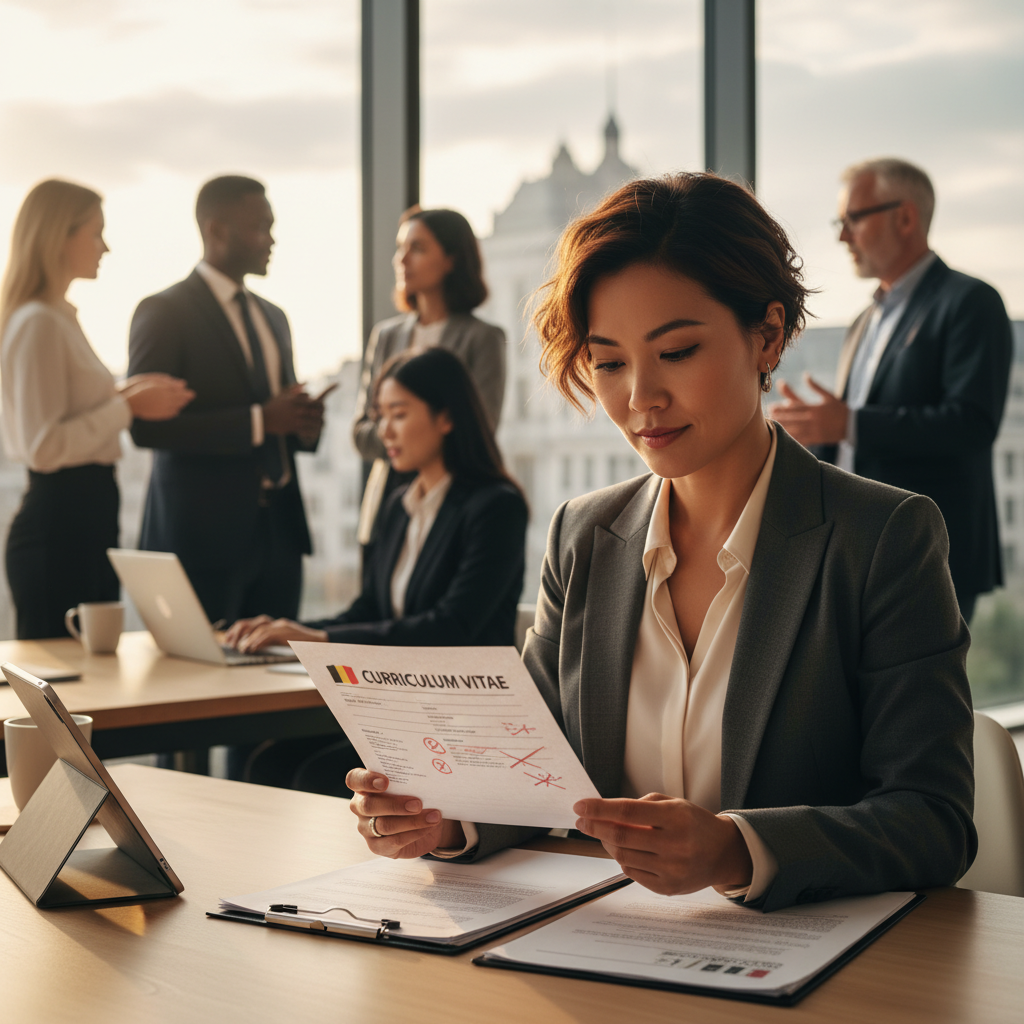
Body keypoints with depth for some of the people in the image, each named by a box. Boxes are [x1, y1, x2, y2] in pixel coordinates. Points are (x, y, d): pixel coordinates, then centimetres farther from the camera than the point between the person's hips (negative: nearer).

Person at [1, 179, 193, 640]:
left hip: (89, 516, 10)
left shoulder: (61, 316, 15)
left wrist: (122, 394, 7)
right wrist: (127, 406, -14)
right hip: (59, 520, -10)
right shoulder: (38, 324, -15)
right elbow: (46, 447, -20)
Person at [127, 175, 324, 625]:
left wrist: (303, 424, 0)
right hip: (203, 532, -6)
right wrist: (258, 420, -19)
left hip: (278, 528, 7)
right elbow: (145, 425, -15)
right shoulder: (162, 312, -6)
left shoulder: (274, 317, 17)